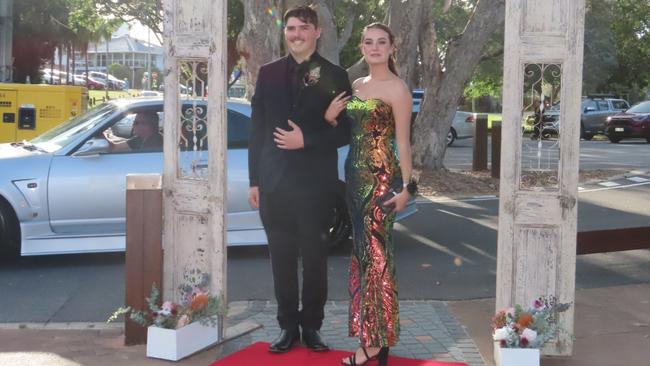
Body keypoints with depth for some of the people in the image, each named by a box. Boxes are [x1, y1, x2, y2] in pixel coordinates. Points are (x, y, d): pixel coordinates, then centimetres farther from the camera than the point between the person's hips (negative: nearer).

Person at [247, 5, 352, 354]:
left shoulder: (334, 75, 1)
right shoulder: (268, 73, 8)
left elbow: (345, 130, 0)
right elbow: (257, 129, 7)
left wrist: (306, 139, -14)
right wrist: (254, 180, 3)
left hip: (316, 183, -2)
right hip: (274, 182, 2)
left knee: (315, 258, 6)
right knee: (282, 258, 8)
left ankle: (312, 325, 18)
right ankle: (287, 325, 18)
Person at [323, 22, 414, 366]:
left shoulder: (397, 88, -7)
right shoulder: (356, 86, 14)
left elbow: (403, 142, -9)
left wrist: (406, 186, -12)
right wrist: (330, 117, -2)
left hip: (381, 176, -7)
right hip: (355, 173, 7)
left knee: (376, 253, -5)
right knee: (362, 251, 10)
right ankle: (369, 331, 19)